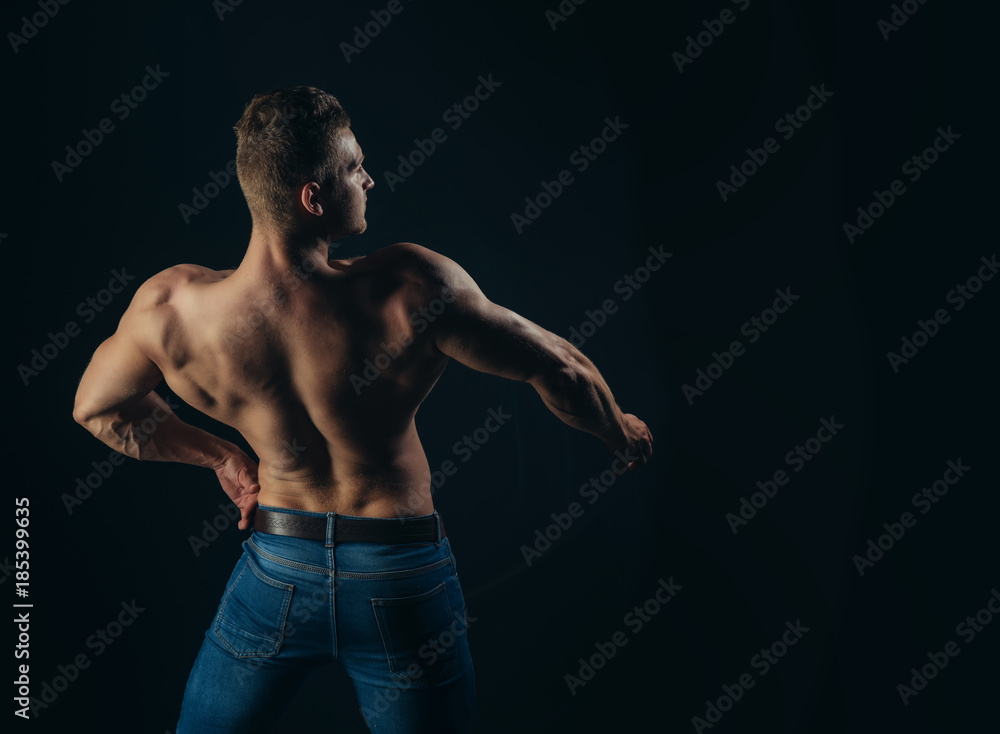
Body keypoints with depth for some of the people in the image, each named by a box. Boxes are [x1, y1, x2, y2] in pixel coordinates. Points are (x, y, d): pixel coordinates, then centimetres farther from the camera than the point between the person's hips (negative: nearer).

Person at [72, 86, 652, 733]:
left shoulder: (169, 307, -16)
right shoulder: (408, 290, -25)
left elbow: (97, 407, 5)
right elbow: (558, 369, -14)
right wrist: (621, 435, 6)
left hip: (278, 575, 2)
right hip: (401, 582, -1)